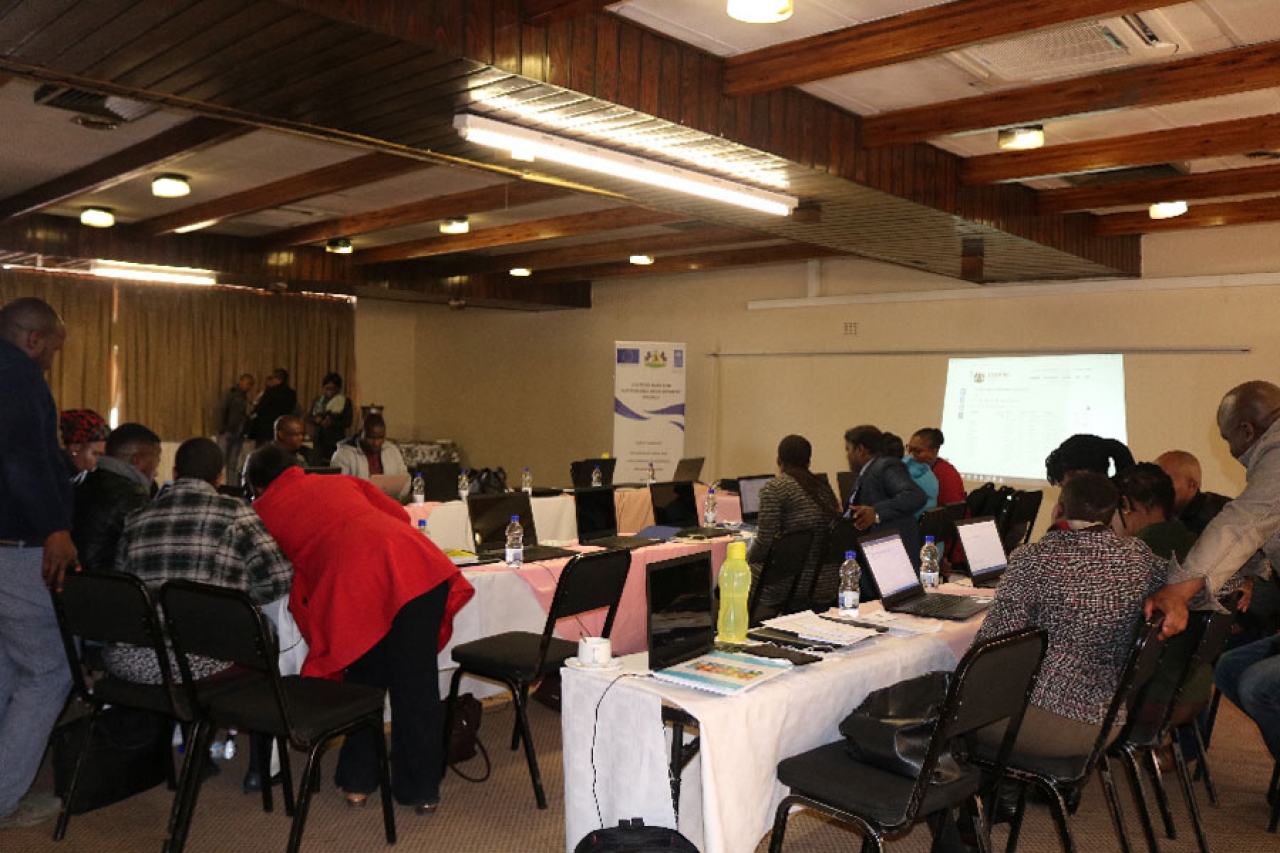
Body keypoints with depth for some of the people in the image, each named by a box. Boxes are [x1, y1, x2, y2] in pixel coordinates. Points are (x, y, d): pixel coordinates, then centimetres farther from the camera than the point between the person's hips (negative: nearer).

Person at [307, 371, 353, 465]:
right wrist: (316, 419, -9)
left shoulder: (345, 401, 1)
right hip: (319, 441, 3)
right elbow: (309, 417, 14)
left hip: (336, 443, -3)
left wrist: (332, 423, -19)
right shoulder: (317, 401, 12)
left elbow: (347, 422, -4)